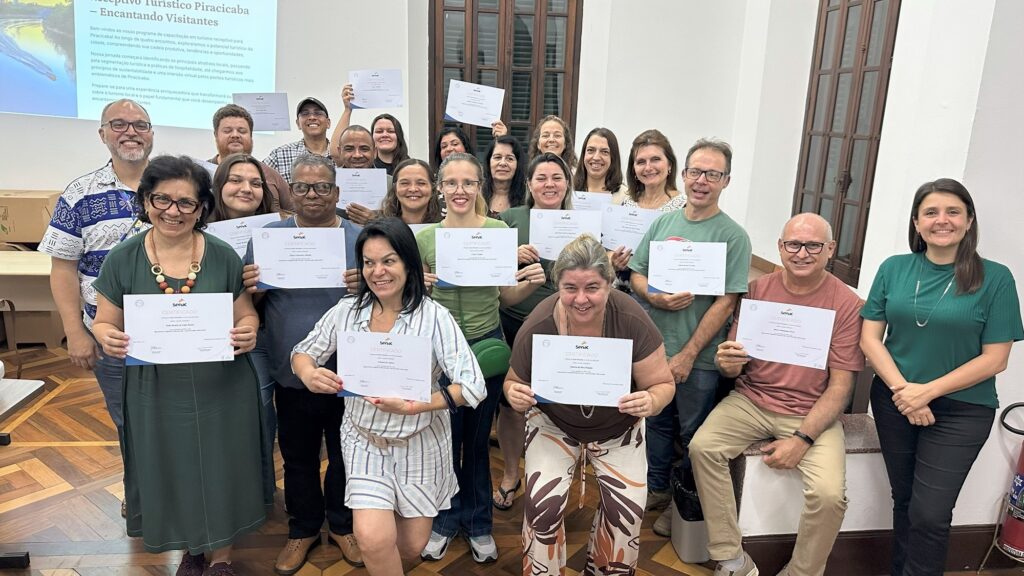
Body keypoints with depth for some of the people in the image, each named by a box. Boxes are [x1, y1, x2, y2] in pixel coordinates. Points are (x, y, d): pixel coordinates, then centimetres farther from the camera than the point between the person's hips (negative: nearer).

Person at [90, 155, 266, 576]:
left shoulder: (223, 257, -5)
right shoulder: (122, 259, -3)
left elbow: (246, 315, 1)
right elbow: (104, 322, 2)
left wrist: (248, 332, -22)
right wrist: (109, 338, -21)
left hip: (220, 389, -1)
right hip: (156, 392, 1)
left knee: (220, 470, 11)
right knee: (170, 473, 15)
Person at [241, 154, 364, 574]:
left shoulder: (360, 239, -2)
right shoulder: (268, 236, 1)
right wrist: (248, 287, -18)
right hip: (291, 374, 1)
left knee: (345, 453, 16)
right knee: (298, 457, 17)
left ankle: (341, 524, 39)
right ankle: (303, 528, 39)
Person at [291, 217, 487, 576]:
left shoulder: (434, 317, -19)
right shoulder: (347, 311, -10)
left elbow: (473, 387, -22)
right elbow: (303, 353, 3)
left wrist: (412, 406, -35)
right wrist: (309, 375, -20)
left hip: (420, 441, -1)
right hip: (364, 439, 1)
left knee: (411, 546, 14)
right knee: (373, 539, -14)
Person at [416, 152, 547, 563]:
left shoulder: (499, 230, -3)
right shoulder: (425, 237, -2)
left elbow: (508, 296, 3)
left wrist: (533, 283, -17)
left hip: (486, 344, 0)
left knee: (477, 439, 13)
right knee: (445, 437, 12)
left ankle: (478, 522, 34)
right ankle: (446, 519, 35)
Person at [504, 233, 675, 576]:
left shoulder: (632, 321, -27)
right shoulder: (537, 327, -26)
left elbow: (663, 384, -17)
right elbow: (514, 383, -9)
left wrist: (651, 401, -40)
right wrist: (514, 394, -33)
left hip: (618, 428, 1)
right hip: (554, 425, 0)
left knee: (627, 506, -10)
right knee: (543, 504, -16)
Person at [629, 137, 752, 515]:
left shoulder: (732, 236, -10)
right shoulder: (663, 222, 5)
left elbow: (726, 302, -14)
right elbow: (636, 275, 8)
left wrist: (687, 355, -16)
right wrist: (655, 297, -15)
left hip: (699, 357, -4)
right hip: (653, 347, 5)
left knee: (694, 434, 12)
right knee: (657, 423, 20)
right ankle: (657, 490, 40)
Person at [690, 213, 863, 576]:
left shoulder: (846, 304, -6)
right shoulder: (758, 290, 0)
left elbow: (840, 387, -6)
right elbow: (734, 366, 4)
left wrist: (802, 439, -17)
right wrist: (726, 364, -22)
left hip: (812, 412, -2)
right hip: (752, 399, 2)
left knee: (829, 494, -22)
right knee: (702, 447, -21)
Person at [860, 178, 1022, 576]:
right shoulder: (894, 268, -1)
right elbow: (870, 338, -1)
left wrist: (927, 392, -16)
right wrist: (901, 389, -13)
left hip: (961, 411, -2)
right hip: (894, 403, 3)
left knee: (929, 514, -1)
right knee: (904, 501, 16)